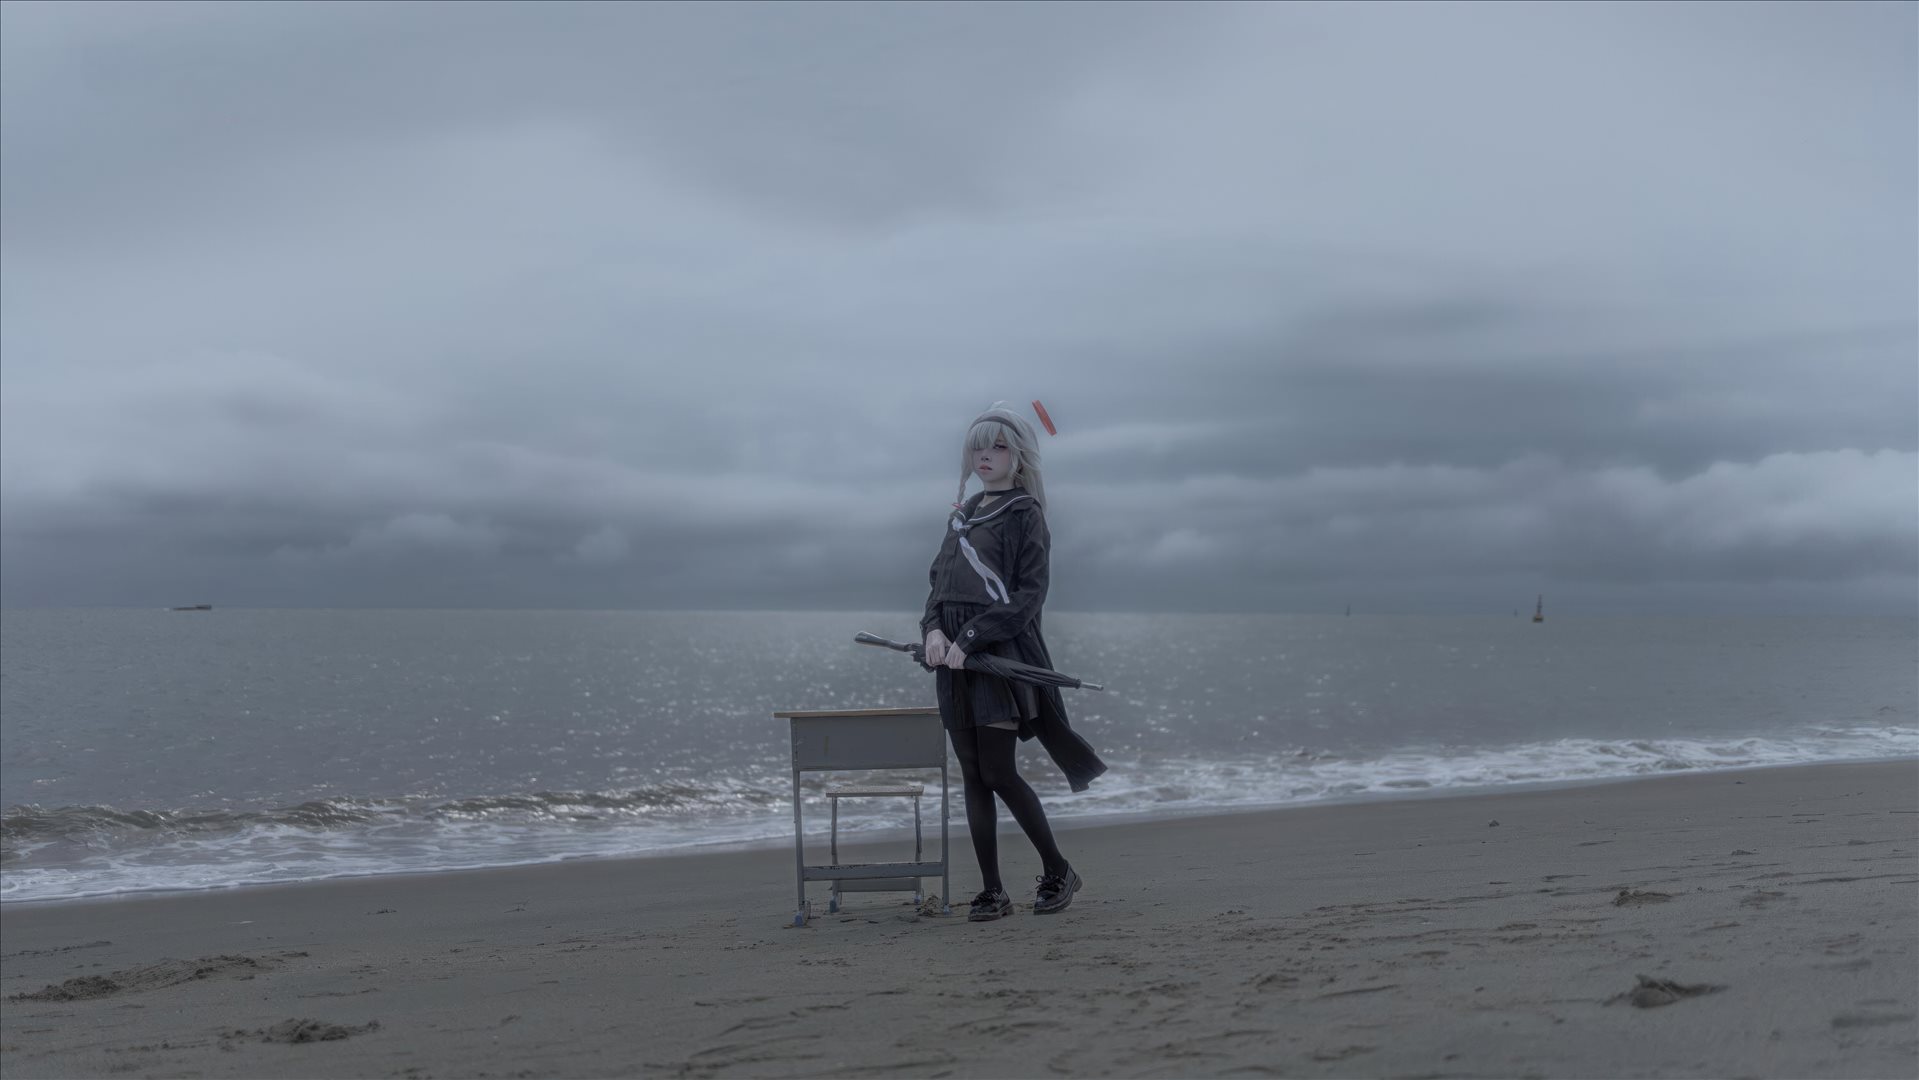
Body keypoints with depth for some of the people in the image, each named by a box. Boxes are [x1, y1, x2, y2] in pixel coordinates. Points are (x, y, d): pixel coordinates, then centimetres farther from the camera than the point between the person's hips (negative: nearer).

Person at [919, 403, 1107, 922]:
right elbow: (938, 581, 16)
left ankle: (1057, 871, 12)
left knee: (999, 773, -7)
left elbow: (1028, 595, -10)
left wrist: (970, 637, -17)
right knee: (973, 777, 5)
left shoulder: (1025, 514, -2)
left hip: (1001, 654, -6)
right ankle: (992, 890, 11)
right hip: (955, 661, 7)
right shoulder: (962, 514, 18)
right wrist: (934, 629, -5)